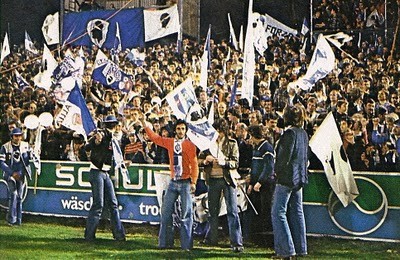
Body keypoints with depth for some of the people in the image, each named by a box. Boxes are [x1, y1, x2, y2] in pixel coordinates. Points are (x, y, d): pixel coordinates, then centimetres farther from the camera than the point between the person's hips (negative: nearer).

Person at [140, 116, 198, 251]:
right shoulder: (170, 142, 9)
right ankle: (165, 242, 9)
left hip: (185, 183, -5)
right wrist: (144, 124, 16)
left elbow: (194, 164, -8)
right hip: (173, 182, 5)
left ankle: (186, 244, -4)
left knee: (186, 214, -5)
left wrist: (193, 182, -15)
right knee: (166, 212, 3)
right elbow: (155, 138, 19)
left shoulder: (190, 145, -4)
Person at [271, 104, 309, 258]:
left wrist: (277, 170, -3)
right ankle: (300, 249, 14)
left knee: (278, 212, -4)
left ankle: (286, 249, -7)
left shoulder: (290, 133, -16)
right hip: (299, 178, 9)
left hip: (287, 177, -9)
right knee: (296, 213, 11)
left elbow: (284, 157, -19)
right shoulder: (303, 133, 10)